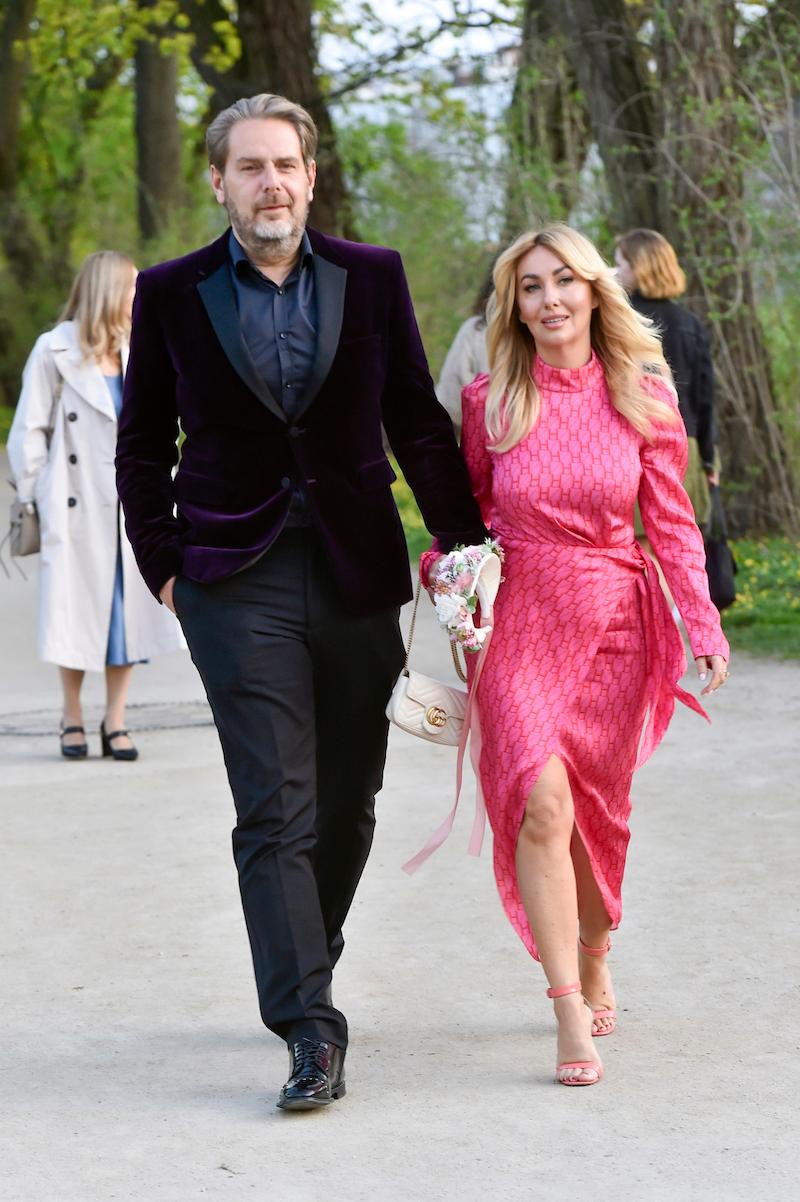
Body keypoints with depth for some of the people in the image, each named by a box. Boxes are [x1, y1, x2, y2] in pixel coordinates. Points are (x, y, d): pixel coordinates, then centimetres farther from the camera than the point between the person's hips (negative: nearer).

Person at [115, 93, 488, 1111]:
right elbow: (142, 443, 9)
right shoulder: (173, 293, 1)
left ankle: (301, 973, 32)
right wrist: (163, 566, 5)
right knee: (275, 808, -10)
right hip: (238, 582, -2)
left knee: (347, 805, 10)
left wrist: (464, 546, 5)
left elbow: (419, 423, 9)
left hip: (357, 571, 2)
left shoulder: (372, 277, 5)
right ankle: (310, 1029, -11)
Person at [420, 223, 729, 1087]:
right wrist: (442, 567, -5)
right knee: (541, 803, -16)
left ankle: (593, 962, 36)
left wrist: (703, 624, -4)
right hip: (519, 620, -1)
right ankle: (570, 1013, -14)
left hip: (615, 622, 1)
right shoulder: (489, 401, 0)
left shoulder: (643, 393, 0)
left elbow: (670, 520, 3)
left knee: (598, 807, 9)